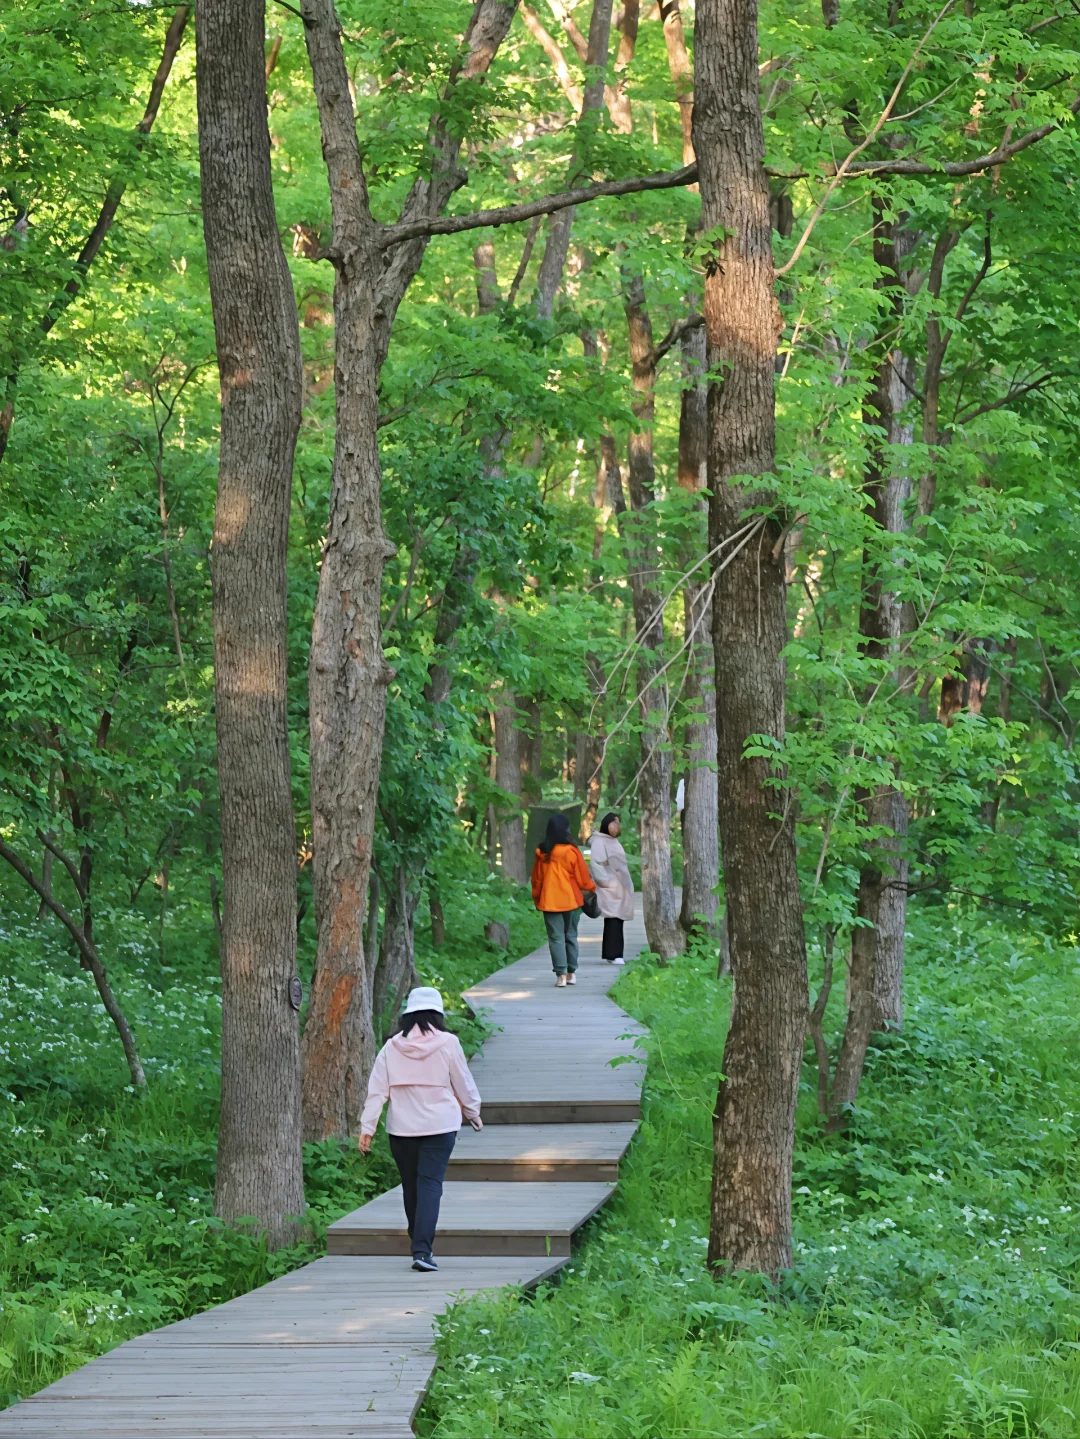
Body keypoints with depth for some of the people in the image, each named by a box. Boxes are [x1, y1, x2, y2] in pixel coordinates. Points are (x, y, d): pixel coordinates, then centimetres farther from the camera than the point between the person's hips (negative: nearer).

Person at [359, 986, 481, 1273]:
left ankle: (420, 1246, 25)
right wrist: (473, 1114, 19)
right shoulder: (448, 1043, -6)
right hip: (439, 1126, -2)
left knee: (410, 1185, 15)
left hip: (401, 1129, 2)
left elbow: (377, 1090, -1)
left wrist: (367, 1128, 2)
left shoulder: (392, 1047, 0)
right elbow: (464, 1085, 2)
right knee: (430, 1184, -6)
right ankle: (422, 1250, -19)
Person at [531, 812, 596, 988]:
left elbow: (536, 879, 7)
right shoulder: (572, 851, -9)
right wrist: (592, 889, 15)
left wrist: (536, 898, 20)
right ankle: (571, 973, 17)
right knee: (571, 935, 13)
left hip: (549, 901, 1)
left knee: (556, 937, 1)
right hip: (571, 899, -1)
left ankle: (561, 974, -8)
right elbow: (583, 877, -4)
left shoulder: (542, 853, -1)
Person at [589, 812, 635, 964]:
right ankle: (614, 954, -16)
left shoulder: (614, 841, 18)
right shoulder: (599, 842, -10)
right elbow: (596, 864, -18)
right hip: (609, 889, -9)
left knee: (617, 920, 7)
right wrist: (607, 881, -19)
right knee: (614, 921, -14)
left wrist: (626, 885, 18)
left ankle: (612, 954, 10)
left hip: (620, 888, 9)